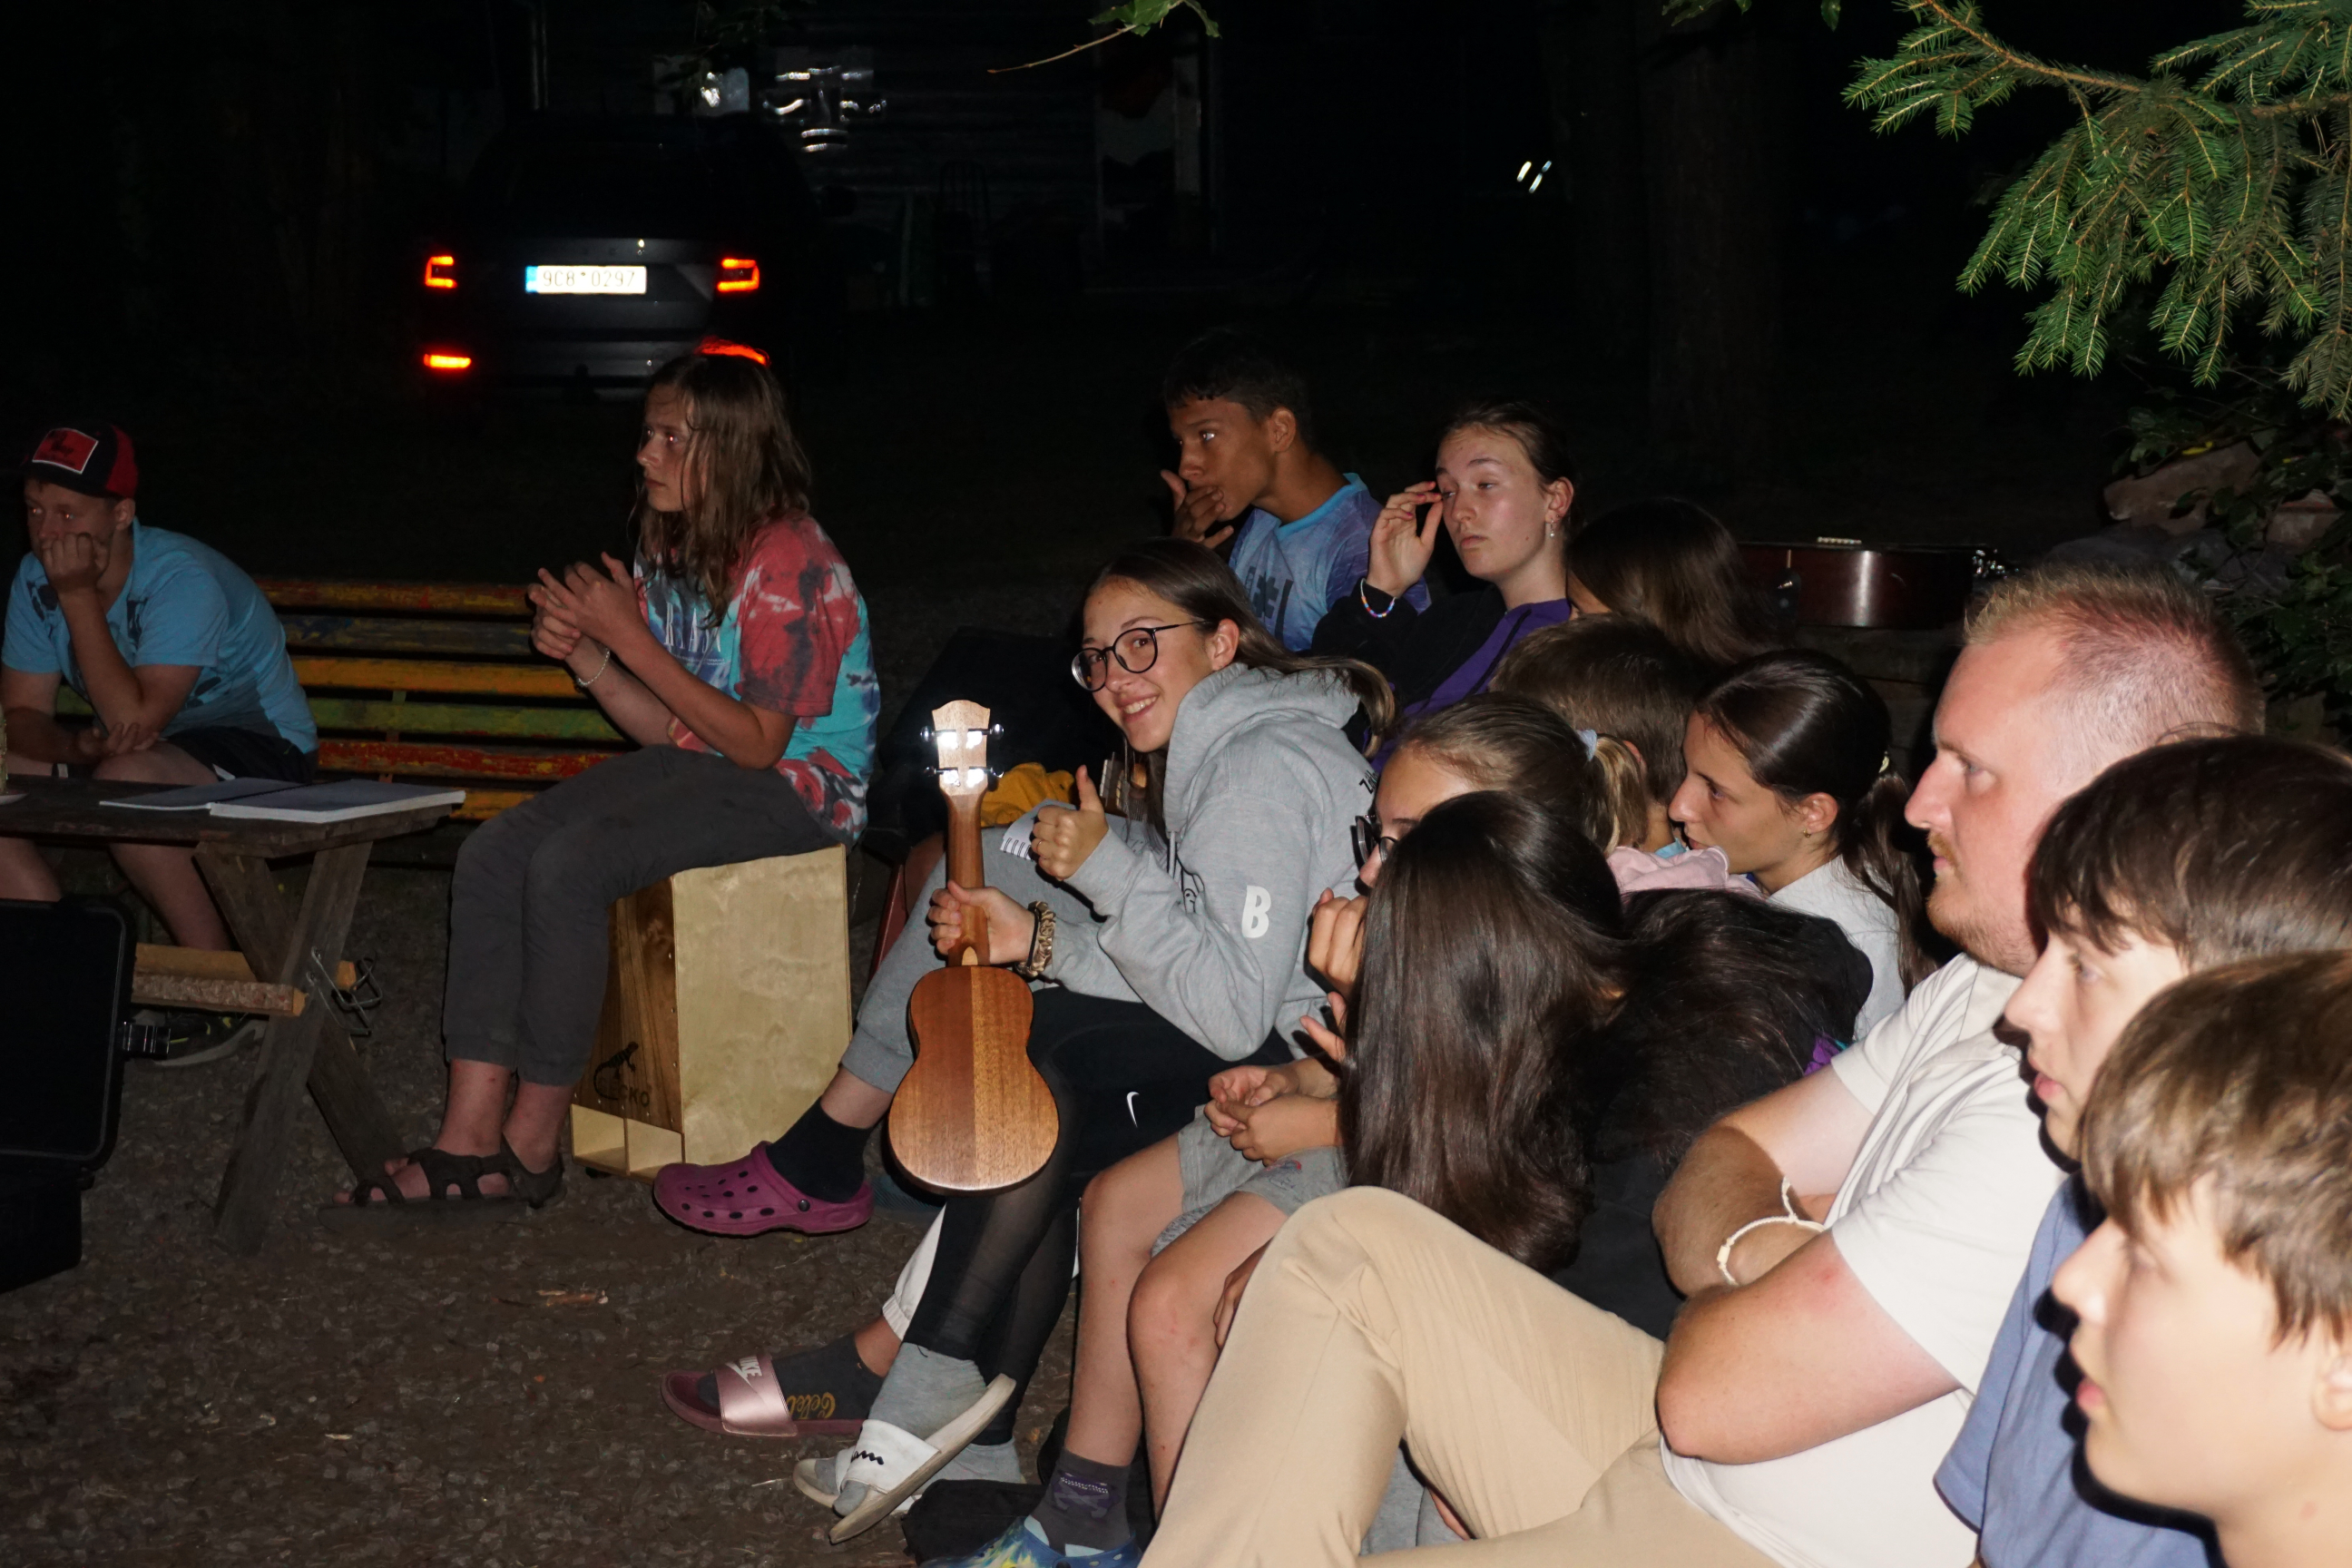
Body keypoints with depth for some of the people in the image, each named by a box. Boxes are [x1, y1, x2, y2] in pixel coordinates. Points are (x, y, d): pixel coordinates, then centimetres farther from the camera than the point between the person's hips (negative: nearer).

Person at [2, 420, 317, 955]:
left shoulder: (182, 579, -25)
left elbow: (134, 720, -33)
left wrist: (79, 596, -31)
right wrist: (77, 747, -26)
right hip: (140, 753, 8)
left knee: (123, 780, -37)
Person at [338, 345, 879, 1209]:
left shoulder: (790, 562, -16)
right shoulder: (671, 547, 10)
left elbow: (756, 744, -20)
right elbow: (667, 729, 10)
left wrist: (630, 639, -19)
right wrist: (586, 653, -8)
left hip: (796, 786, -8)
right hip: (696, 763, 9)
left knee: (567, 865, -28)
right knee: (492, 853, -13)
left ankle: (532, 1142, -15)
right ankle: (470, 1137, -15)